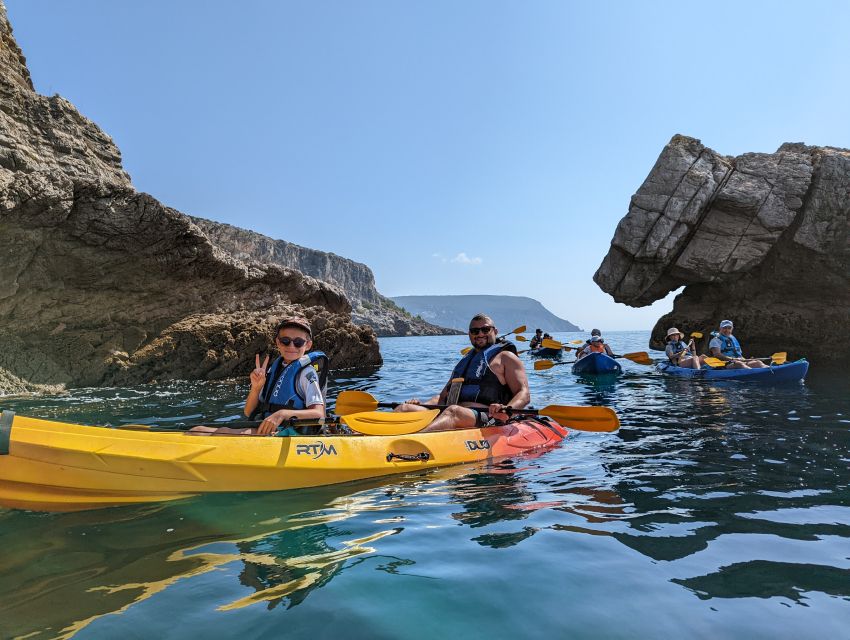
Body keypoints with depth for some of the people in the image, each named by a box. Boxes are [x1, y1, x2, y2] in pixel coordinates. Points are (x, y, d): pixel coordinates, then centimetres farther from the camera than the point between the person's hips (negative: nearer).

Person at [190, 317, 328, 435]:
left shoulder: (306, 372, -3)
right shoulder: (274, 368, 17)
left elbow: (319, 413, -16)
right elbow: (248, 412, 16)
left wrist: (284, 414, -30)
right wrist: (256, 388, -4)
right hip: (261, 430, 7)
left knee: (223, 433, -27)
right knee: (197, 431, -6)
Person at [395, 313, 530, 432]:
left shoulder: (505, 357, 13)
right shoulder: (465, 362, 32)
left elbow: (524, 394, 1)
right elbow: (443, 396, 31)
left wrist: (507, 411, -22)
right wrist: (422, 405, 10)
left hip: (487, 417, -7)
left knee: (454, 411, -39)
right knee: (405, 408, -13)